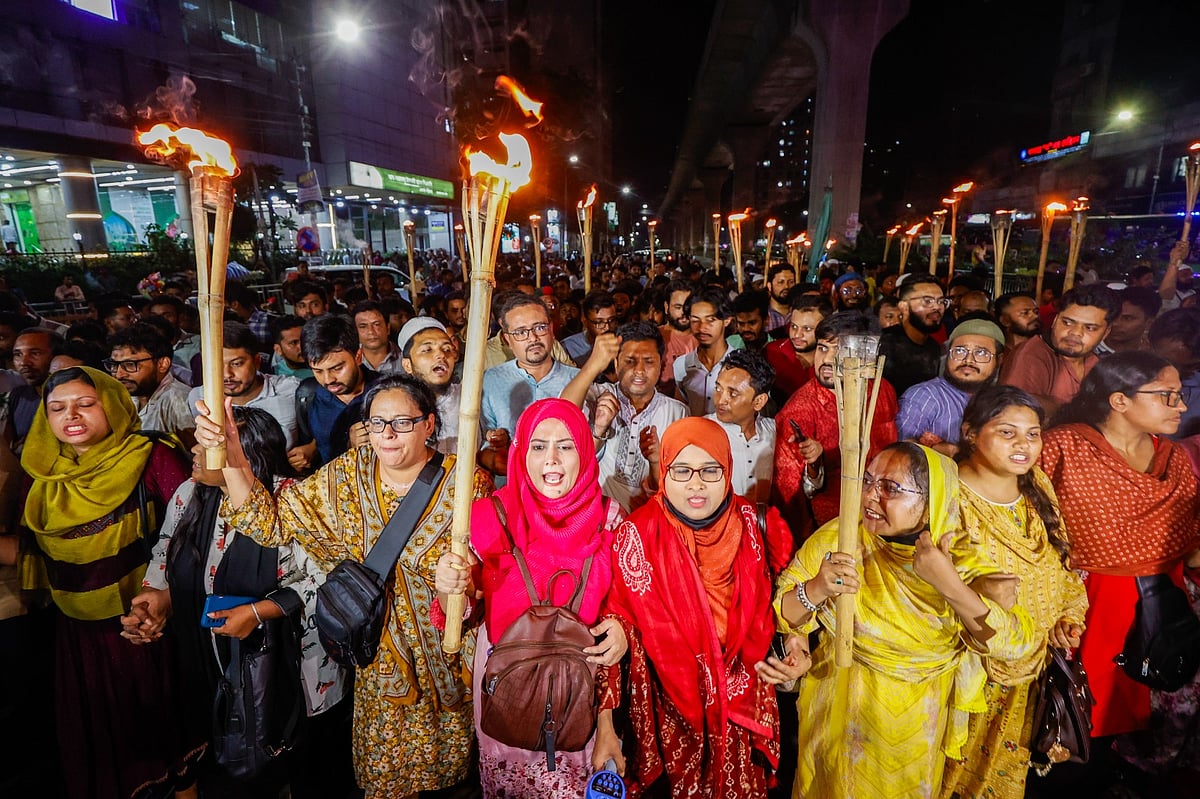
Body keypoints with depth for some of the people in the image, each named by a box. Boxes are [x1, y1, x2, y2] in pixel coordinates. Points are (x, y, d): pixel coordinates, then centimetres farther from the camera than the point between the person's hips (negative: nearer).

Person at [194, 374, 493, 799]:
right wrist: (232, 458, -25)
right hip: (380, 658, 2)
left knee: (448, 760, 20)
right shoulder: (349, 474, -9)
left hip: (449, 653, -2)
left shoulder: (468, 484, -18)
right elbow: (272, 522, -12)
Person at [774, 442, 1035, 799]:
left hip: (917, 726, 1)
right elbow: (782, 617, -16)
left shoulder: (961, 560, -15)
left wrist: (950, 585, -35)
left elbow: (1016, 645, -22)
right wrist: (815, 591, -37)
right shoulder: (837, 539, -19)